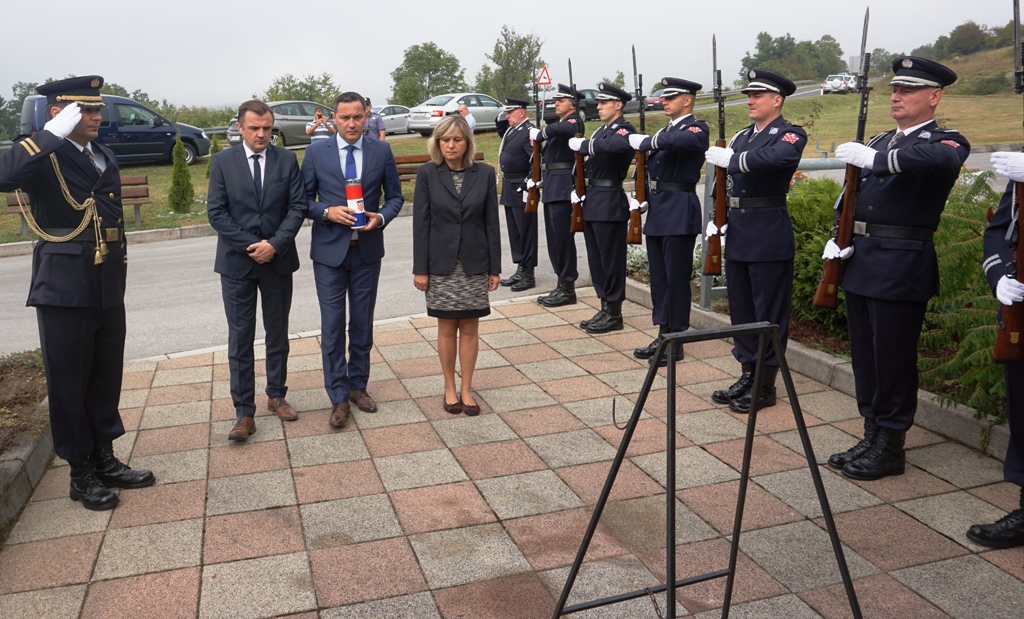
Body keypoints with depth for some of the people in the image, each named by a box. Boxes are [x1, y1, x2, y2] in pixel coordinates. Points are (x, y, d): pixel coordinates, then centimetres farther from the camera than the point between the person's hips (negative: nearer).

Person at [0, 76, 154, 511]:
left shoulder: (105, 157, 12)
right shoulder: (43, 157, -10)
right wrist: (55, 133, -28)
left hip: (108, 289, 7)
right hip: (65, 290, -7)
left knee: (106, 379, 15)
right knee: (69, 384, 6)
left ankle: (105, 461, 29)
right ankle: (81, 474, 20)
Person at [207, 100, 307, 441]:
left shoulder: (287, 159, 2)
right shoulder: (223, 161, 0)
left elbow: (298, 206, -3)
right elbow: (216, 212, -5)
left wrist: (275, 244, -14)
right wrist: (251, 246, -13)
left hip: (278, 260, 2)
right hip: (237, 262, -1)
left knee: (278, 333, 13)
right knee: (240, 339, 0)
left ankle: (276, 395, 29)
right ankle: (244, 413, 6)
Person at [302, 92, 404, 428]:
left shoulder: (381, 151, 1)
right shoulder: (316, 152, -1)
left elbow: (395, 196, 7)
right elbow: (304, 200, 2)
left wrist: (381, 217, -13)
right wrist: (327, 212, -17)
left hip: (367, 250, 2)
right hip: (329, 250, -1)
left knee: (362, 323, 12)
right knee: (332, 325, 0)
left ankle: (358, 385, 28)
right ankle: (339, 397, 9)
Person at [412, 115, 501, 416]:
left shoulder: (485, 174, 1)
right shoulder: (427, 173, -2)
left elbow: (491, 223, 2)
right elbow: (420, 222, -3)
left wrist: (495, 267, 1)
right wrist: (420, 268, -6)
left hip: (474, 264, 1)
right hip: (441, 264, -1)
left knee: (470, 327, 6)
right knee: (447, 327, 6)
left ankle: (466, 389, 17)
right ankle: (450, 388, 21)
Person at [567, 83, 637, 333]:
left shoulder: (625, 130, -10)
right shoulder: (601, 130, 19)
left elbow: (615, 145, -35)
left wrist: (582, 144, -24)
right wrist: (577, 188, 10)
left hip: (610, 203, -9)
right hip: (592, 201, 9)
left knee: (612, 259, -2)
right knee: (596, 259, 13)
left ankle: (614, 314, 7)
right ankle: (605, 308, 23)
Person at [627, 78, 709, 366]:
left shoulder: (696, 128, -9)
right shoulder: (665, 130, 17)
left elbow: (682, 140, -33)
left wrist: (646, 141, -21)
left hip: (680, 212, -8)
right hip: (657, 210, 9)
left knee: (676, 277, -2)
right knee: (658, 276, 12)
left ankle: (676, 342, 7)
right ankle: (663, 334, 22)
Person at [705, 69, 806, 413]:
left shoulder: (790, 135, -6)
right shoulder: (743, 136, 16)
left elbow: (776, 158, -31)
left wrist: (731, 159, -27)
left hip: (769, 236, -8)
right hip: (738, 234, 8)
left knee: (769, 313, 1)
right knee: (741, 308, 14)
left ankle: (765, 386, 10)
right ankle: (747, 375, 26)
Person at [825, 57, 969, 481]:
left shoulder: (947, 142, -4)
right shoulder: (880, 141, 17)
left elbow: (937, 160, -30)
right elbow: (853, 196, 18)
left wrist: (871, 158, -30)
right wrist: (837, 239, 2)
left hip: (901, 266, -7)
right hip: (860, 261, 7)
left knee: (893, 359, -1)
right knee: (864, 354, 13)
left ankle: (890, 447, 12)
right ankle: (871, 436, 25)